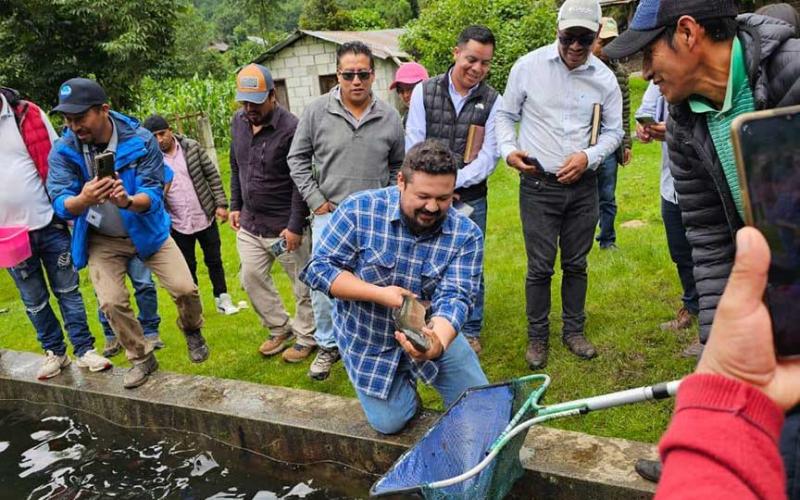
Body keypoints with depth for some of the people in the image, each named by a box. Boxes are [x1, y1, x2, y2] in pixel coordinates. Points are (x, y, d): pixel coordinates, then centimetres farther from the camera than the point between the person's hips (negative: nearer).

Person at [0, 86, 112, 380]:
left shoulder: (28, 114, -3)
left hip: (49, 224, -1)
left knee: (67, 290, 7)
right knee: (34, 300, 11)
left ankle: (84, 350, 16)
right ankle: (54, 352, 26)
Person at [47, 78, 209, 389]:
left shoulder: (141, 140, -20)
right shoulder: (63, 150, -15)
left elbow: (154, 194, -22)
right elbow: (60, 204, -19)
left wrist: (128, 201, -46)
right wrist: (83, 200, -43)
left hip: (147, 230, -1)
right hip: (101, 239, 2)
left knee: (185, 288, -9)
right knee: (111, 302, -8)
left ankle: (192, 330, 26)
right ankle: (142, 358, 17)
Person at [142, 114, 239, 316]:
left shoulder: (192, 147, -5)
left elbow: (212, 175, -1)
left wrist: (221, 203, -6)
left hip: (206, 218, 1)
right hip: (178, 225, -1)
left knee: (214, 261, 13)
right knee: (188, 267, 12)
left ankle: (222, 299, 28)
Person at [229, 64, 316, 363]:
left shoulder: (290, 128, -18)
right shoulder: (238, 121, 4)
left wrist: (295, 226, -18)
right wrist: (235, 206, 14)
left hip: (284, 225, -7)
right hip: (249, 223, 7)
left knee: (302, 283, 6)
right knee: (251, 278, 14)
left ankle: (306, 338, 25)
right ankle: (280, 329, 32)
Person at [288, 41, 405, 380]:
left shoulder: (389, 117, 1)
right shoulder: (317, 111, -3)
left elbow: (398, 166, 13)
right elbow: (298, 158, 4)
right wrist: (316, 200, -2)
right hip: (329, 216, 0)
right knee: (323, 286, 2)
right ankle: (328, 345, 24)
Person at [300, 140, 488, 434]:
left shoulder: (466, 234, -17)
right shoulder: (359, 210, -21)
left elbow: (454, 299, -26)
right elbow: (318, 268, -19)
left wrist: (438, 344, -48)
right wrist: (380, 293, -30)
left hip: (432, 332, 2)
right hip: (368, 338, -2)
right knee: (389, 422, 0)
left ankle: (411, 373, 34)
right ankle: (403, 382, 33)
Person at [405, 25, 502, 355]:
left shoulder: (493, 101, -2)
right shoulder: (425, 92, -1)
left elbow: (488, 156, -7)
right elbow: (414, 146, -3)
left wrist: (453, 182, -19)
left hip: (471, 199, 0)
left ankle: (470, 332, 27)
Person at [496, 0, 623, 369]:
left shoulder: (604, 78, 0)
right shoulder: (528, 66, -5)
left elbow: (613, 131, 9)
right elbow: (506, 115, 5)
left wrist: (589, 156, -9)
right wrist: (509, 150, -13)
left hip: (583, 186, 3)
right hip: (538, 185, -2)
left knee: (576, 264, 13)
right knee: (540, 266, 3)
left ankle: (574, 331, 31)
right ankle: (537, 336, 21)